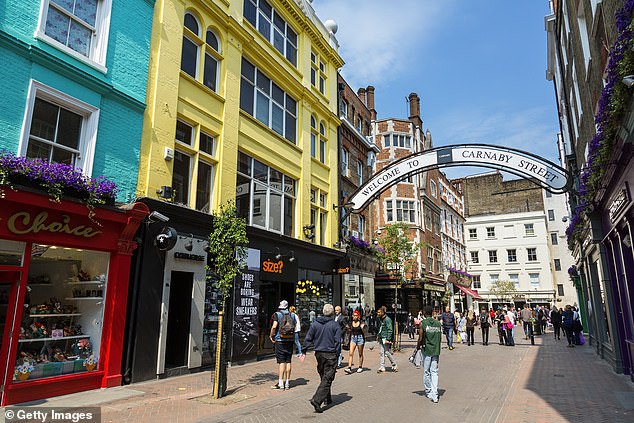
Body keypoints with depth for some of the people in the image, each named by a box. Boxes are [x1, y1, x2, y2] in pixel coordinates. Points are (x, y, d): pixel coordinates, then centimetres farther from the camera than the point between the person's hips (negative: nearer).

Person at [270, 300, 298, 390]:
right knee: (288, 362, 9)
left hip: (280, 340, -3)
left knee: (281, 362, 0)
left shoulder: (277, 314, -5)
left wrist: (271, 336, -2)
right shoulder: (293, 315, 7)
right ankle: (287, 383, 15)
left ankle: (281, 383, 1)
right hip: (290, 340, 4)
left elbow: (274, 326, -15)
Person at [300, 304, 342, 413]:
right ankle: (317, 400, -15)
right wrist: (337, 354, -2)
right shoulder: (335, 325, -9)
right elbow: (338, 342, -10)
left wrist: (304, 351, 11)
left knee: (323, 377, 20)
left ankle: (327, 399, 31)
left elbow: (308, 338, 4)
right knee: (327, 379, -3)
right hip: (330, 355, -5)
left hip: (319, 354, 5)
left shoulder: (315, 324, 2)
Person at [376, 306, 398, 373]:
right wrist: (378, 335, 18)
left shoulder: (387, 319, -15)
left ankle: (394, 366, 13)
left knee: (387, 352, -3)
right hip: (381, 339, 9)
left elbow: (390, 330, -18)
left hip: (385, 338, -8)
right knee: (381, 353, 7)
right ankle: (382, 367, 11)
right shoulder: (380, 319, 13)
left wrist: (388, 339, -21)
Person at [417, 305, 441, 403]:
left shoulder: (423, 323, -9)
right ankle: (434, 395, -2)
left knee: (426, 372, 11)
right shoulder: (438, 323, 3)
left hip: (426, 350, -3)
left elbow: (421, 339, -8)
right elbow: (440, 339, 8)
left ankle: (428, 392, 23)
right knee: (434, 372, 5)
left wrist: (418, 346, 9)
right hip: (436, 351, 3)